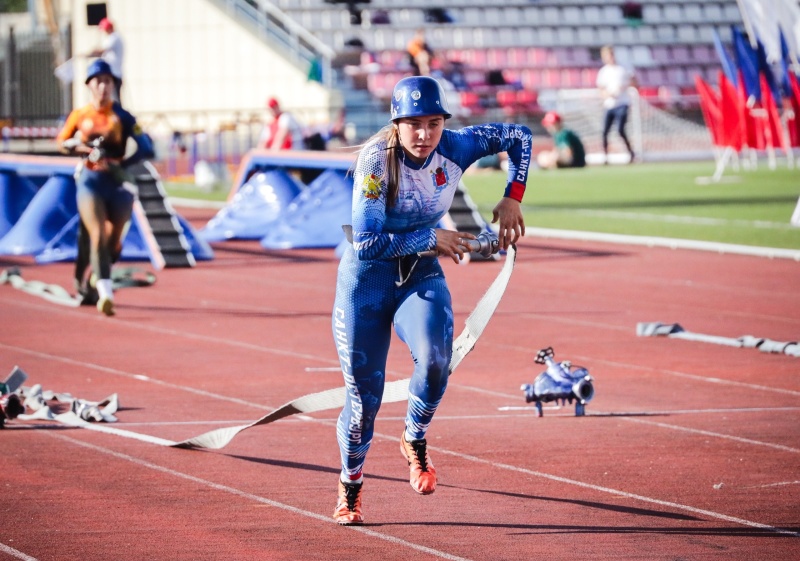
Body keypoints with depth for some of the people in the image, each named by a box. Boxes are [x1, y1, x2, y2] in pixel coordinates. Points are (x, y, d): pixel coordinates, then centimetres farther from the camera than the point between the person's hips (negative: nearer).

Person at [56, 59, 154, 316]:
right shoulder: (79, 116, 5)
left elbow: (146, 148, -7)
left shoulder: (122, 117, 0)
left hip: (116, 181, 1)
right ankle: (105, 292, -27)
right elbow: (61, 141, 16)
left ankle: (97, 275, 37)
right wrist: (80, 146, -6)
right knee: (98, 235, -18)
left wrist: (121, 163, -21)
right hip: (90, 181, -1)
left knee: (114, 240, 8)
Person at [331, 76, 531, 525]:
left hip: (422, 275, 3)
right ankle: (351, 484, 27)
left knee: (435, 358, -28)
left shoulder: (454, 149, -12)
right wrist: (432, 239, -26)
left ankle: (415, 442, 1)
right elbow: (366, 243, -29)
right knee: (364, 394, -1)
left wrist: (512, 198, -5)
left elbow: (518, 136, 4)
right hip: (367, 279, -2)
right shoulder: (378, 160, -24)